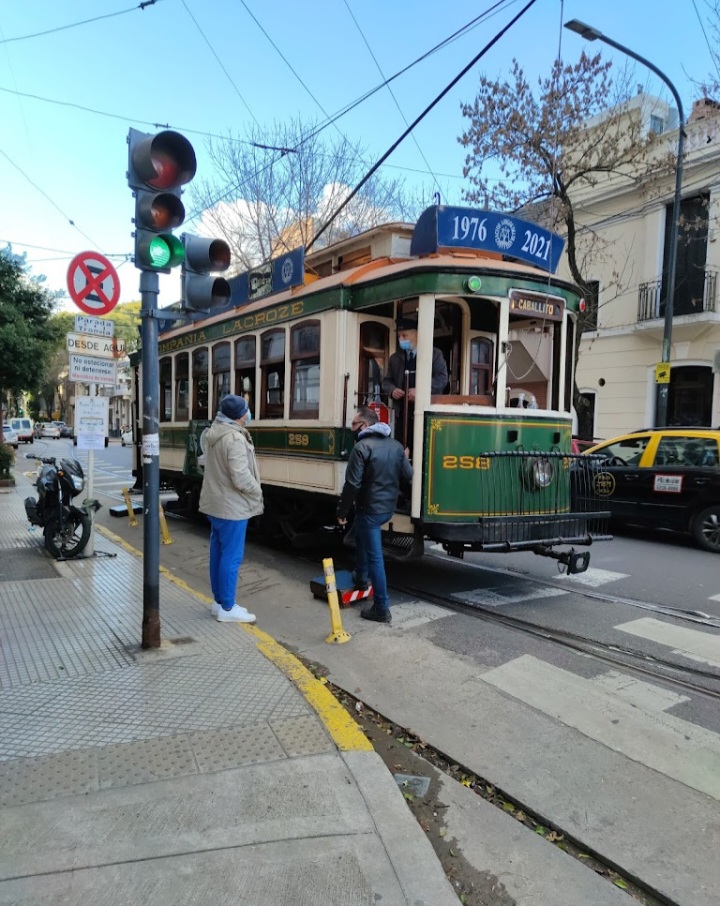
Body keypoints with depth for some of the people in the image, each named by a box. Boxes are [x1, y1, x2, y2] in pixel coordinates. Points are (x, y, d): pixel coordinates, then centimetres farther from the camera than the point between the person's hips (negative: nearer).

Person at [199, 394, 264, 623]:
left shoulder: (214, 433, 7)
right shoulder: (235, 439, -22)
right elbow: (241, 478, -25)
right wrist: (258, 492, -8)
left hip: (216, 503, 9)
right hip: (232, 506, -9)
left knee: (218, 553, 14)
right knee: (231, 557, -1)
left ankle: (219, 601, 24)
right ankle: (227, 608, 6)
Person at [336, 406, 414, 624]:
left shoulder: (362, 447, -16)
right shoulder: (396, 445, 6)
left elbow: (352, 484, -19)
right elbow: (408, 476, 8)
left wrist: (342, 511, -9)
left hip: (370, 509, -8)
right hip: (388, 507, 8)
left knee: (374, 557, -3)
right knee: (361, 536, 32)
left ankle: (381, 609, 3)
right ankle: (361, 577, 43)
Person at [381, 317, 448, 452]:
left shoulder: (434, 354, 4)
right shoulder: (394, 358, 18)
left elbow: (442, 378, -5)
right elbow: (387, 381, 18)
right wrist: (392, 390, -6)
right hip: (402, 411, 4)